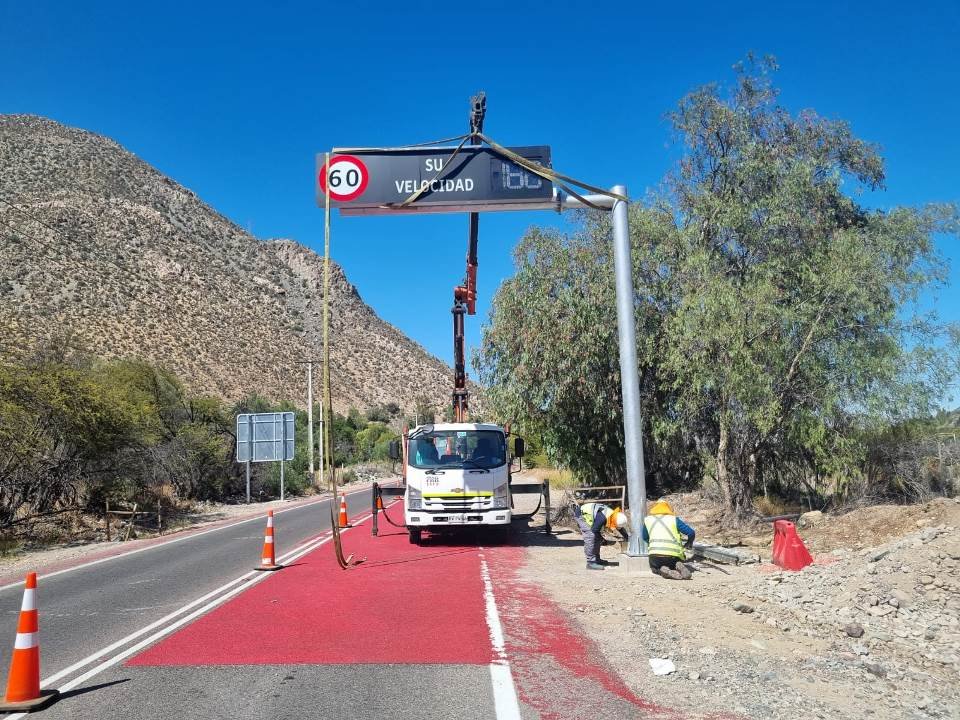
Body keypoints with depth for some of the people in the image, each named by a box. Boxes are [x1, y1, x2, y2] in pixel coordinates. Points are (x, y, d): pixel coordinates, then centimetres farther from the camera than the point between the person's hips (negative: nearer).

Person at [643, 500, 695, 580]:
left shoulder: (647, 520, 11)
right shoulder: (674, 519, 7)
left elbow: (645, 538, 24)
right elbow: (691, 533, 3)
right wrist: (689, 544, 25)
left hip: (655, 555, 0)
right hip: (673, 555, 0)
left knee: (655, 568, 30)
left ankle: (662, 570, -5)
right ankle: (679, 567, -4)